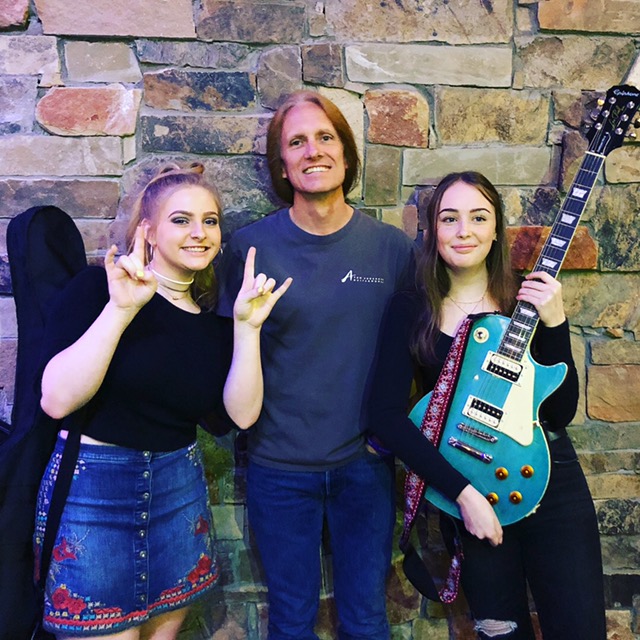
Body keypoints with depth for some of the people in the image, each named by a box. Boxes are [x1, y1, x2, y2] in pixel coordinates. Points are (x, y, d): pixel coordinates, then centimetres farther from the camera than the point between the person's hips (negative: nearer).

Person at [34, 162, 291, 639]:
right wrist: (121, 308, -29)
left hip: (179, 488, 5)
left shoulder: (214, 313, 3)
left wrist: (247, 327, -15)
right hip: (91, 489, -5)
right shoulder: (100, 285, -10)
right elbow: (57, 400, -22)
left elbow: (242, 414, -5)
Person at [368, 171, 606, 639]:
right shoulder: (411, 310, -5)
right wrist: (462, 492, -17)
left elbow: (562, 413, -6)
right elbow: (386, 417, -12)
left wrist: (554, 324, -18)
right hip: (463, 486, 0)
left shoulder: (528, 297, -3)